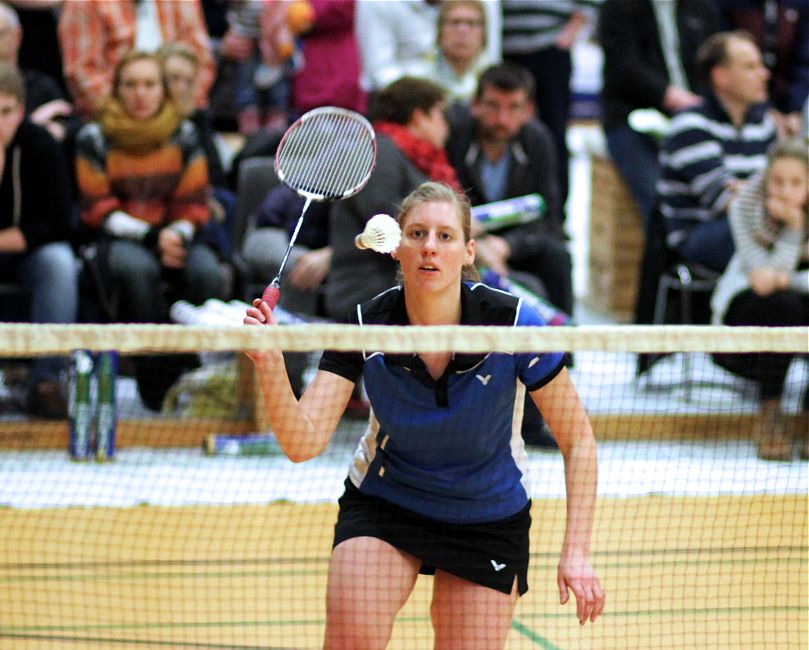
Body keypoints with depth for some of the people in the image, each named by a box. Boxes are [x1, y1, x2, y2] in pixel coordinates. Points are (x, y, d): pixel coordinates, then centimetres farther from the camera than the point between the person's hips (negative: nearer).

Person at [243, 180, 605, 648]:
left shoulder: (511, 324, -23)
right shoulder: (365, 327, -19)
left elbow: (577, 439, -12)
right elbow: (304, 443, -26)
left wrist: (576, 552, -20)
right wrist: (270, 364, -44)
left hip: (489, 518, 0)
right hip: (383, 501, 0)